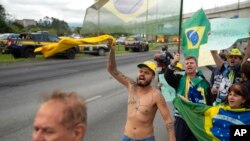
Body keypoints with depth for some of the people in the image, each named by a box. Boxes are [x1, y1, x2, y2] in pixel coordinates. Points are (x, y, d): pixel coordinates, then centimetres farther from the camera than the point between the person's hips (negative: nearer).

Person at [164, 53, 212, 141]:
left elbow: (209, 101, 8)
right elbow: (167, 76, -19)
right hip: (182, 119, -1)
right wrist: (173, 64, -36)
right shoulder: (179, 79, 2)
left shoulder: (204, 82, 5)